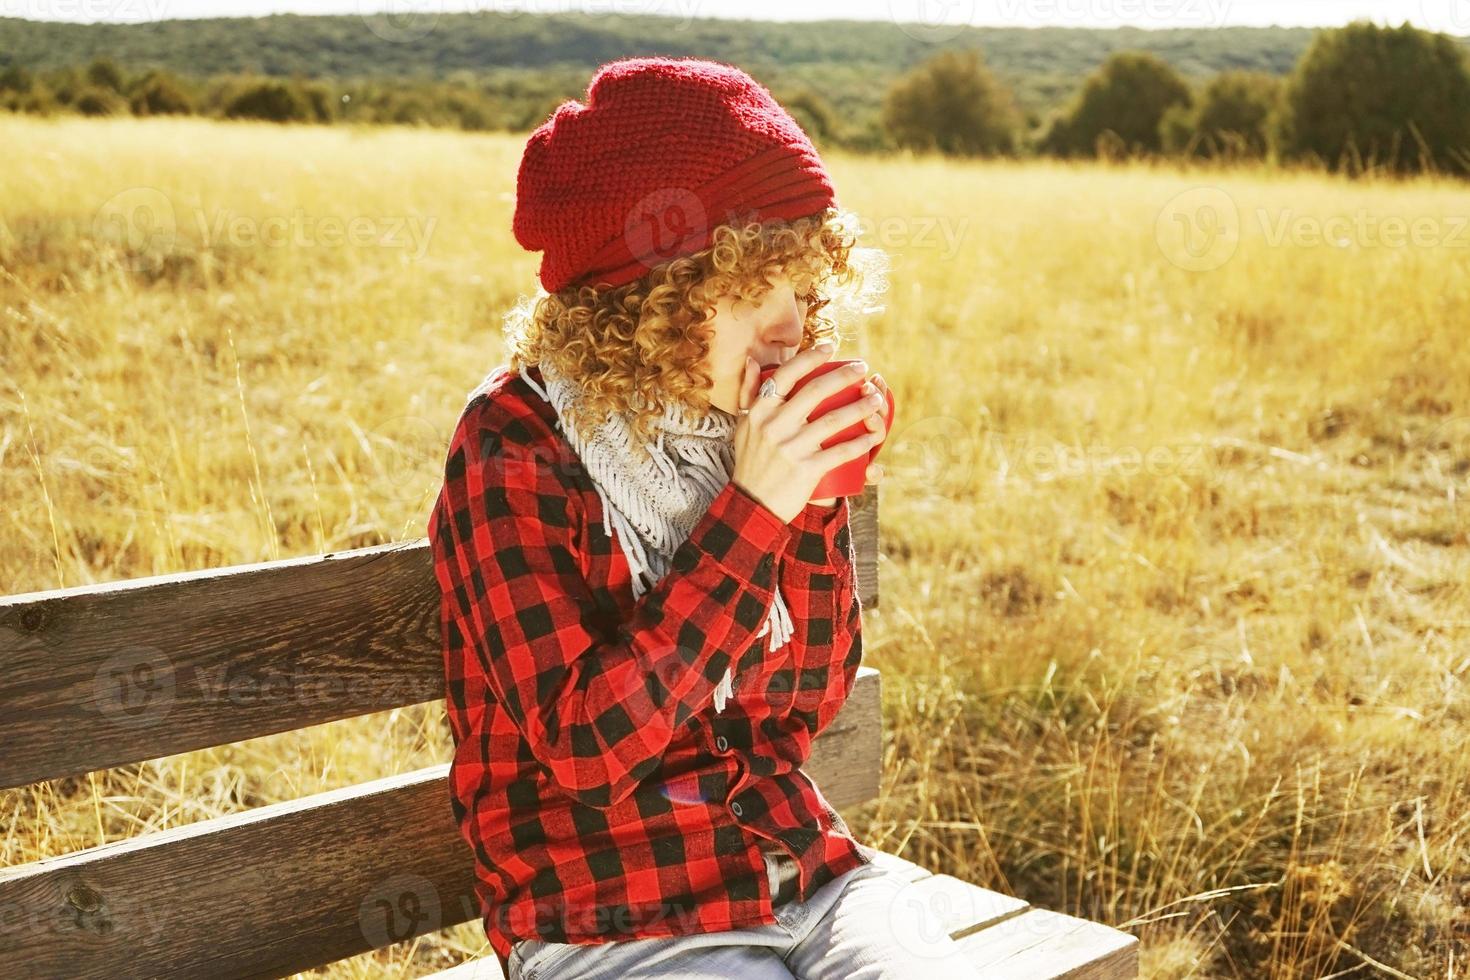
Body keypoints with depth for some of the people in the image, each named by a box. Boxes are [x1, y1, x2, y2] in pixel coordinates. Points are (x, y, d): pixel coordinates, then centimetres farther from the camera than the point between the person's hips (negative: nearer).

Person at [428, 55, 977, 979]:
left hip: (800, 862, 5)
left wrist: (816, 503, -10)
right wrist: (750, 512, -22)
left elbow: (811, 699, 4)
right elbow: (584, 745, -21)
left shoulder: (736, 424, 1)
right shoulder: (513, 447, -13)